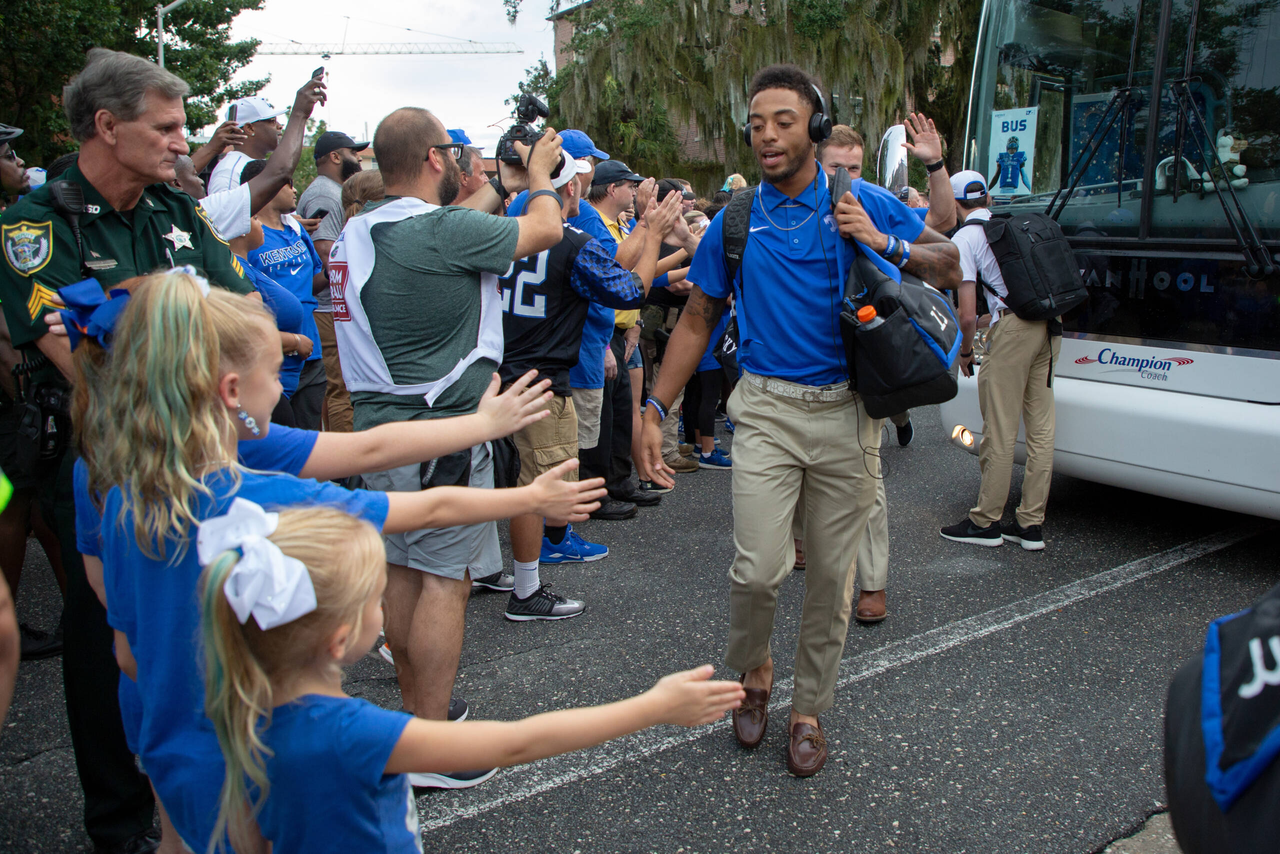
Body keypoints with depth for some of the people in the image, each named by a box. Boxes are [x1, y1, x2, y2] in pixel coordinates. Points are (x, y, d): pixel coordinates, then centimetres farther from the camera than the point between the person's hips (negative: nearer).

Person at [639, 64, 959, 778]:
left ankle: (810, 710, 28)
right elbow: (697, 322, 9)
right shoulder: (736, 222, 5)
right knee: (758, 571, -10)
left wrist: (885, 245, -10)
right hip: (768, 408, 0)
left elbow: (949, 268, 9)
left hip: (847, 411, 1)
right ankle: (753, 670, 24)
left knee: (833, 575, 8)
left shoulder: (865, 205, 3)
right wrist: (656, 410, 2)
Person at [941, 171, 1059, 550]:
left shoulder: (963, 238, -1)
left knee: (1000, 432, 1)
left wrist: (965, 352, 10)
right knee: (1040, 429, 9)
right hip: (1050, 327, 7)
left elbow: (968, 314, -6)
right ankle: (1031, 525, 17)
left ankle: (985, 521, 12)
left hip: (1013, 327, -7)